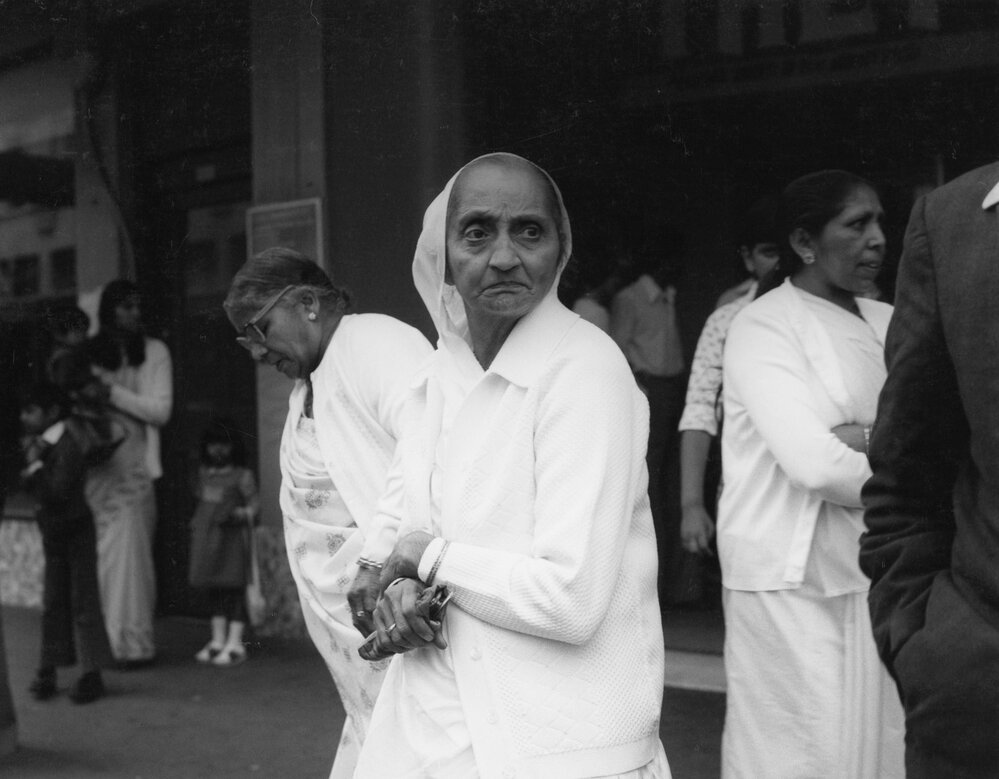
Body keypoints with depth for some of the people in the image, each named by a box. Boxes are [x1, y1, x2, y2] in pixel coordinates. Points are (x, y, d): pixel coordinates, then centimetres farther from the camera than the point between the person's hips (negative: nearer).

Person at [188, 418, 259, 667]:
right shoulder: (204, 472, 13)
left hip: (232, 535, -6)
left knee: (234, 586, -4)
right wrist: (196, 525, 16)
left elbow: (254, 501, -9)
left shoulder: (242, 475, -6)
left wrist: (243, 513, -28)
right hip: (207, 536, 6)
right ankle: (218, 640, 20)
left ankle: (235, 643, 0)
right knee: (214, 589, 12)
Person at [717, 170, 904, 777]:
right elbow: (814, 463, -17)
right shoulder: (764, 324, -7)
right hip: (793, 577, -5)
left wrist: (871, 440, -16)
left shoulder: (887, 323, 11)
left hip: (877, 571, 6)